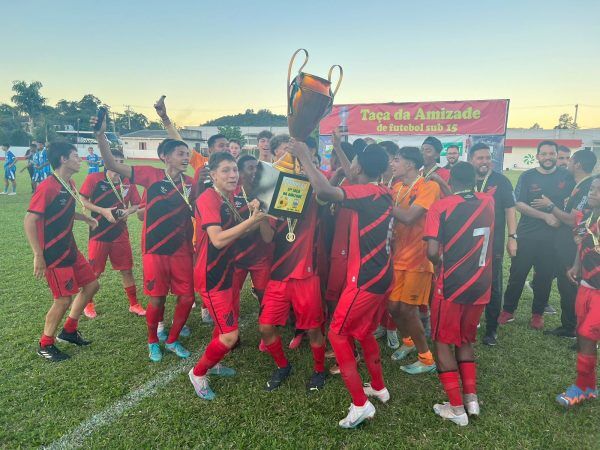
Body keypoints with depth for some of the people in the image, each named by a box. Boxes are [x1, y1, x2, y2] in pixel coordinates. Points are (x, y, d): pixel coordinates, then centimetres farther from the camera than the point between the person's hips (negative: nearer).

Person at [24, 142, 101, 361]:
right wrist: (38, 256, -22)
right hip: (54, 254, -9)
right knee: (64, 299, -3)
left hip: (70, 249, 9)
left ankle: (69, 330, 29)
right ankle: (45, 345, 19)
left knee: (91, 284, 13)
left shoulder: (70, 184, 7)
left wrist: (86, 218, 7)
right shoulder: (47, 187, -20)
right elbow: (29, 221, -22)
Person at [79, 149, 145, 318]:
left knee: (127, 269, 8)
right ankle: (88, 304, 31)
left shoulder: (128, 182, 1)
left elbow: (136, 204, 7)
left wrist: (127, 212, -13)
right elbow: (83, 201, -8)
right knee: (95, 272, 8)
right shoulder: (94, 178, -8)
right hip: (99, 233, -3)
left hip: (120, 233, 3)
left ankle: (134, 304, 22)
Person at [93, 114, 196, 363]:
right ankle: (153, 341, 32)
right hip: (155, 250, -3)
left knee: (187, 297, 5)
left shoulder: (190, 183, 2)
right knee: (157, 299, 6)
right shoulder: (152, 175, -9)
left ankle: (173, 340, 29)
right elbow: (112, 165, -14)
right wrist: (101, 135, -27)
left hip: (181, 250, 4)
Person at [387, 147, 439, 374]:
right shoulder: (397, 186, 10)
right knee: (393, 306, 9)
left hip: (418, 257, -6)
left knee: (407, 309, -2)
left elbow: (408, 217, -25)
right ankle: (408, 341, 37)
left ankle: (427, 359, 17)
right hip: (398, 256, 6)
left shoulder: (429, 186, -13)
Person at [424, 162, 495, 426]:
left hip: (451, 285, -5)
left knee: (443, 342, 10)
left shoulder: (441, 207, -12)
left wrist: (441, 264, 2)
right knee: (465, 341, 22)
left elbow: (432, 252, -18)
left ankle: (456, 408, 12)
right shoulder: (488, 203, 2)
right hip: (481, 285, 5)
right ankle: (472, 399, 21)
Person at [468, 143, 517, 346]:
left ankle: (491, 329, 17)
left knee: (493, 286, 4)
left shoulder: (500, 180, -1)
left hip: (494, 243, -2)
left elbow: (510, 209, -1)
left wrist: (512, 237, -7)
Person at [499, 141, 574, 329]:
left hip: (552, 237, 1)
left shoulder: (566, 177, 5)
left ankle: (537, 313, 24)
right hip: (526, 236, -1)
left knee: (544, 277, 9)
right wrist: (545, 216, -17)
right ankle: (508, 311, 17)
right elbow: (519, 205, -8)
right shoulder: (527, 176, 1)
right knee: (517, 275, 3)